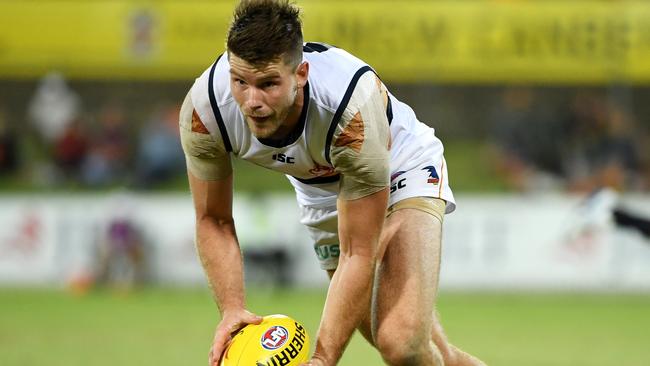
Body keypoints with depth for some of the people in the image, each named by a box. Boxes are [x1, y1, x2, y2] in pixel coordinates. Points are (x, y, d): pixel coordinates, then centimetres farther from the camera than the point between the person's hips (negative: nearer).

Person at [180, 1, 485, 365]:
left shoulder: (352, 109, -41)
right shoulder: (203, 110, -30)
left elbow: (358, 254, -34)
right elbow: (213, 220, -13)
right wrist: (232, 308, -27)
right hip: (322, 194, 4)